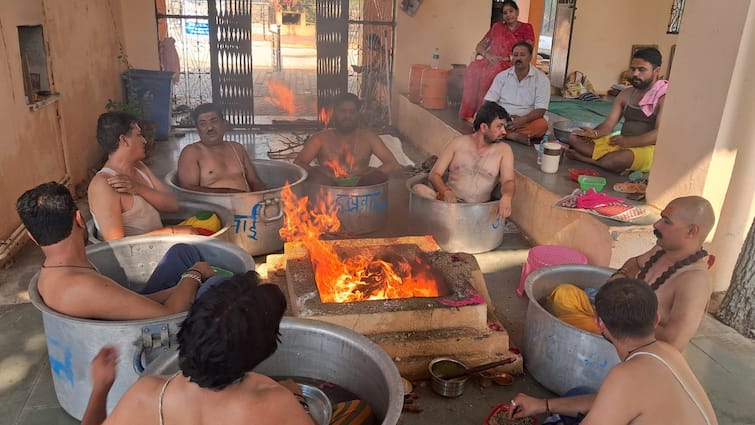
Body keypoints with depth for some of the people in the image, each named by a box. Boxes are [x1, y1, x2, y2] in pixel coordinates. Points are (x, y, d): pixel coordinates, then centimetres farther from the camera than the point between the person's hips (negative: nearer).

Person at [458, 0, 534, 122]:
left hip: (512, 65, -4)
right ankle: (469, 113, -30)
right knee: (473, 69, -29)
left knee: (491, 73, -37)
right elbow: (479, 47, 14)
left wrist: (505, 58, -18)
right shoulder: (496, 27, 17)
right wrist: (488, 55, -9)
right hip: (491, 62, 4)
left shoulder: (526, 29, 6)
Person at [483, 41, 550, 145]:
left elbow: (540, 110, -7)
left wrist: (522, 120, -26)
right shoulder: (502, 76, 6)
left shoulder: (541, 79, -1)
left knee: (542, 125, -33)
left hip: (526, 122, -1)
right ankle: (515, 136, -32)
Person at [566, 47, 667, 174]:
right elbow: (609, 124, 7)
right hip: (621, 144, 7)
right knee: (574, 138, -5)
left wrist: (628, 142, -31)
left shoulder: (664, 97, -8)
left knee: (622, 158, -42)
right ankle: (606, 161, -23)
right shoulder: (625, 94, 15)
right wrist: (595, 133, -16)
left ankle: (583, 158, -19)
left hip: (647, 148, -7)